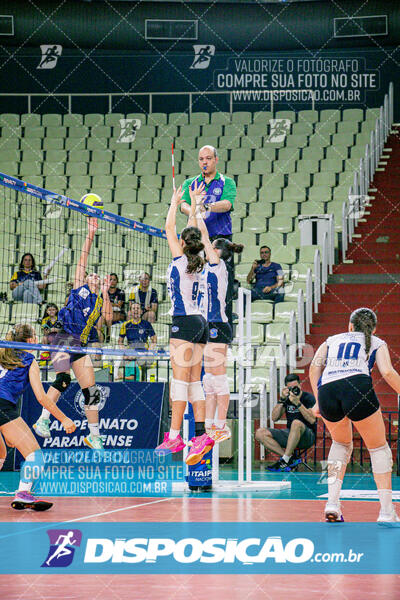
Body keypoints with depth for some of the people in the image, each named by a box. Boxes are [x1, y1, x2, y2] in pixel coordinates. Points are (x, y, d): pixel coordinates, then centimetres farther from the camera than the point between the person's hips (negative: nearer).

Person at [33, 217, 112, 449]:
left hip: (81, 346, 5)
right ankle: (43, 420, -24)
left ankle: (94, 436, 9)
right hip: (64, 339, -5)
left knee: (91, 389, 2)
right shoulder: (79, 289, 12)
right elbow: (83, 260, 7)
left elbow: (109, 318, 1)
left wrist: (105, 293, 0)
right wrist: (91, 234, 4)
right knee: (63, 379, -27)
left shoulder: (99, 301, 20)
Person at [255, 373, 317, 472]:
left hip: (307, 437, -6)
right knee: (260, 433, -13)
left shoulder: (308, 397, -3)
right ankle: (290, 459, -22)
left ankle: (285, 460, -31)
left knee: (296, 423, -39)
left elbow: (312, 420, -18)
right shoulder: (287, 398, 10)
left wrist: (298, 403, -26)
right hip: (289, 435, 6)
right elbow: (274, 418, 0)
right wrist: (282, 399, -10)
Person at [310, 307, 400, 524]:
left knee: (341, 444, 29)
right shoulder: (377, 343, 25)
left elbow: (315, 366, 17)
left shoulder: (332, 340, 32)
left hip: (326, 391, 3)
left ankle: (332, 502, 15)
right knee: (379, 449, 15)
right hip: (357, 388, -3)